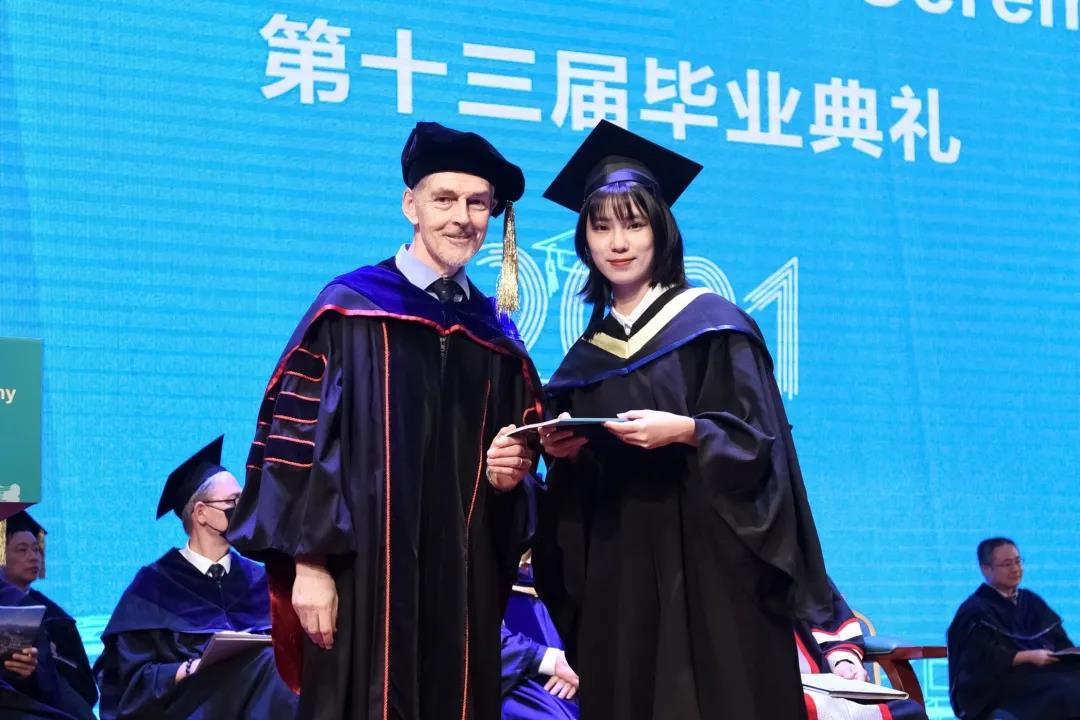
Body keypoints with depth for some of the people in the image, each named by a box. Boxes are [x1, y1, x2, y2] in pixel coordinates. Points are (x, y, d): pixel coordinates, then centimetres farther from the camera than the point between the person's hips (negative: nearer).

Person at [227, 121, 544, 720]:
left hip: (465, 584, 5)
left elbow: (520, 449, 21)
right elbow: (296, 441, -6)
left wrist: (508, 473, -3)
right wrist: (309, 564, -13)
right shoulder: (349, 310, -1)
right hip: (366, 577, -5)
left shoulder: (497, 336, 14)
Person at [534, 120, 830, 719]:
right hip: (614, 571, 5)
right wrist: (564, 453, -2)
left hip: (705, 565, -5)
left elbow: (757, 441, -7)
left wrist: (685, 431, -22)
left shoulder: (712, 325, -1)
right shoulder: (585, 357, 15)